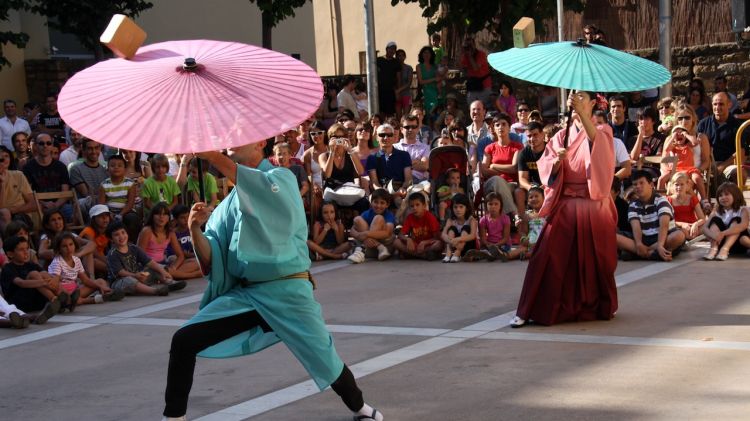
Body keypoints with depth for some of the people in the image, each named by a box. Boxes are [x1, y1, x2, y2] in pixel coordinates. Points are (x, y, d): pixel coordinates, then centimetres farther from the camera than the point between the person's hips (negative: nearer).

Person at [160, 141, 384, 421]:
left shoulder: (282, 178, -2)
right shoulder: (229, 204, 12)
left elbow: (263, 188, -28)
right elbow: (209, 262, 6)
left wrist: (213, 156, -32)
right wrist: (195, 229, -12)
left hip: (287, 292, -4)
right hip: (243, 294, 4)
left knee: (326, 364, 2)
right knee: (183, 342, -10)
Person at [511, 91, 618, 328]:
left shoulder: (602, 131, 4)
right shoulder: (561, 136, 14)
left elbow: (596, 141, -21)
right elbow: (546, 168, 5)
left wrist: (581, 112, -33)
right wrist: (557, 160, -17)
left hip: (593, 205, -2)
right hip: (564, 205, 2)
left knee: (594, 258, 3)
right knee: (550, 257, -6)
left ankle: (602, 306, 24)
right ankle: (529, 310, -6)